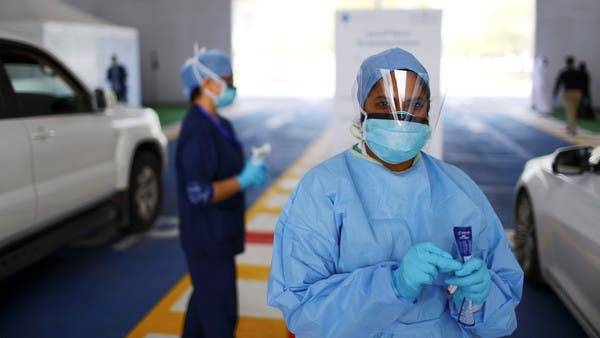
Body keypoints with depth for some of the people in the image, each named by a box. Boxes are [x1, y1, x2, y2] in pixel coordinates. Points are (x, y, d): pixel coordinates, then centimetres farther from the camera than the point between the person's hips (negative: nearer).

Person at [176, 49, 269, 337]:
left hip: (214, 235, 10)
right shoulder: (197, 131, -23)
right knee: (221, 313, 1)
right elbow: (200, 193, -27)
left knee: (205, 300, 24)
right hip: (208, 238, -10)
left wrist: (249, 171, -1)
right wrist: (243, 181, -22)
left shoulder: (218, 125, 8)